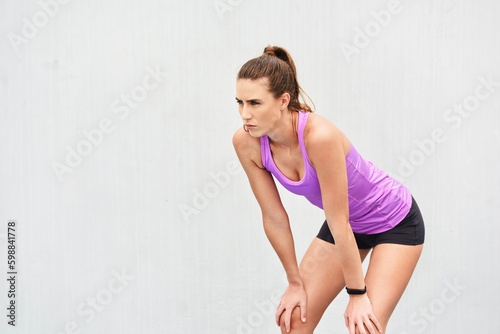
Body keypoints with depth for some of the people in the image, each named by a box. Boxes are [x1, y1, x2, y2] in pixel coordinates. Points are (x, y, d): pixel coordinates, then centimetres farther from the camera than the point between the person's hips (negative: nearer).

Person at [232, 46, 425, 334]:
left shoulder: (319, 135, -37)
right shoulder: (246, 143, -19)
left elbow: (339, 225, -29)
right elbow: (274, 218, -8)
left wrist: (357, 294, -20)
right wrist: (296, 283, 0)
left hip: (396, 222, -5)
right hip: (346, 223, 6)